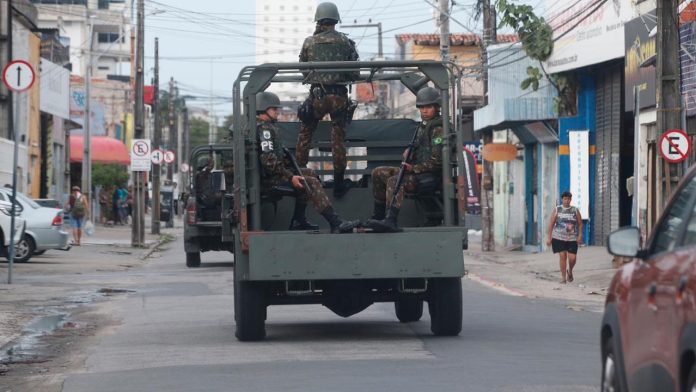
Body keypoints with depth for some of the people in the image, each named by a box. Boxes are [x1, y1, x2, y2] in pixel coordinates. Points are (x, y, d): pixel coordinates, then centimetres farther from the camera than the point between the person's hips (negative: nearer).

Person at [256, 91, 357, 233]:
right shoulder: (264, 129, -16)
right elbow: (268, 161, -25)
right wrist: (290, 177, -23)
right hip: (269, 180, -11)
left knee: (310, 173, 20)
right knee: (312, 183, -17)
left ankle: (298, 221, 17)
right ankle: (336, 223, -22)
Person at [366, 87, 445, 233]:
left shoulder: (438, 130, -11)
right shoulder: (423, 126, 18)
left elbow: (436, 161, -18)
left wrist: (413, 168, -18)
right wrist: (408, 153, 5)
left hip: (430, 177, -10)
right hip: (418, 170, 10)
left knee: (394, 181, -32)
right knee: (379, 172, 6)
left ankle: (390, 221, -48)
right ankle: (379, 215, 6)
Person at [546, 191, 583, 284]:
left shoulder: (575, 210, 5)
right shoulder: (557, 210, 4)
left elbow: (580, 224, 5)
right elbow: (551, 224, 4)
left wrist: (580, 235, -7)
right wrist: (549, 237, 0)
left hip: (572, 238, 0)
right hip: (559, 237, 0)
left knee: (572, 258, -6)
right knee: (562, 256, -5)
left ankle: (570, 271, 25)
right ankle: (563, 277, 7)